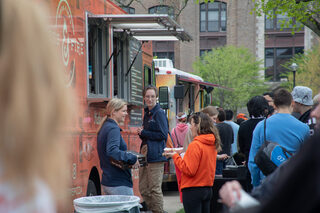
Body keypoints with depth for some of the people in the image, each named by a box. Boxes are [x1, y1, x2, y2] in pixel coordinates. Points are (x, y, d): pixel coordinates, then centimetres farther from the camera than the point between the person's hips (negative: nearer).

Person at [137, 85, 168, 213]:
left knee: (155, 189, -5)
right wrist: (141, 133, 3)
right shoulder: (147, 114, 17)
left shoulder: (159, 114, -8)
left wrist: (143, 133, -10)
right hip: (145, 155, 9)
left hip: (156, 156, -9)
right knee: (143, 189, 11)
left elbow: (163, 135, -15)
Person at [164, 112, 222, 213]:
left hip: (193, 190, -8)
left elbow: (189, 170, -18)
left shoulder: (195, 145, -17)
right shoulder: (212, 144, 6)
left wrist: (175, 156, -9)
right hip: (208, 188, 8)